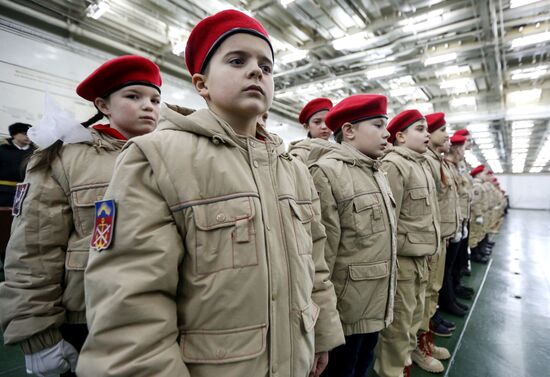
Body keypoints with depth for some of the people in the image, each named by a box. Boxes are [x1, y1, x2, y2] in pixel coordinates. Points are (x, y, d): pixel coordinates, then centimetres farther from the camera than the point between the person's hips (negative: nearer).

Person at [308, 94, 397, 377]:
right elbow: (322, 251, -19)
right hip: (346, 311, -7)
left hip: (375, 309, 8)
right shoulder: (327, 172, -18)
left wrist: (385, 299, 17)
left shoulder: (379, 174, 9)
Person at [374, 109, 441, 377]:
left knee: (414, 317, 22)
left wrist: (427, 252, 18)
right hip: (403, 257, -9)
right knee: (398, 321, 6)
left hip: (421, 257, 9)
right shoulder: (393, 165, -15)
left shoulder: (422, 164, 12)